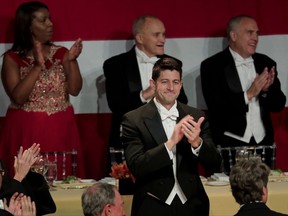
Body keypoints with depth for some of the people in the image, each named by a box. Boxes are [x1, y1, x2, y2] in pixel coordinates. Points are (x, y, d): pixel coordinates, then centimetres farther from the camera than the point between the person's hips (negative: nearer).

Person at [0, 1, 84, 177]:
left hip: (61, 130, 3)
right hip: (27, 131, -2)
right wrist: (38, 66, -20)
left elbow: (75, 90, -2)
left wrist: (71, 61, -15)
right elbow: (18, 97, -14)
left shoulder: (61, 53, 7)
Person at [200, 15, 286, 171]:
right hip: (229, 147, -4)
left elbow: (279, 104, 8)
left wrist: (266, 90, -12)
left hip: (263, 145, 4)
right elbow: (216, 108, -14)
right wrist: (248, 94, -20)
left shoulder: (265, 63, 9)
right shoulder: (212, 66, -5)